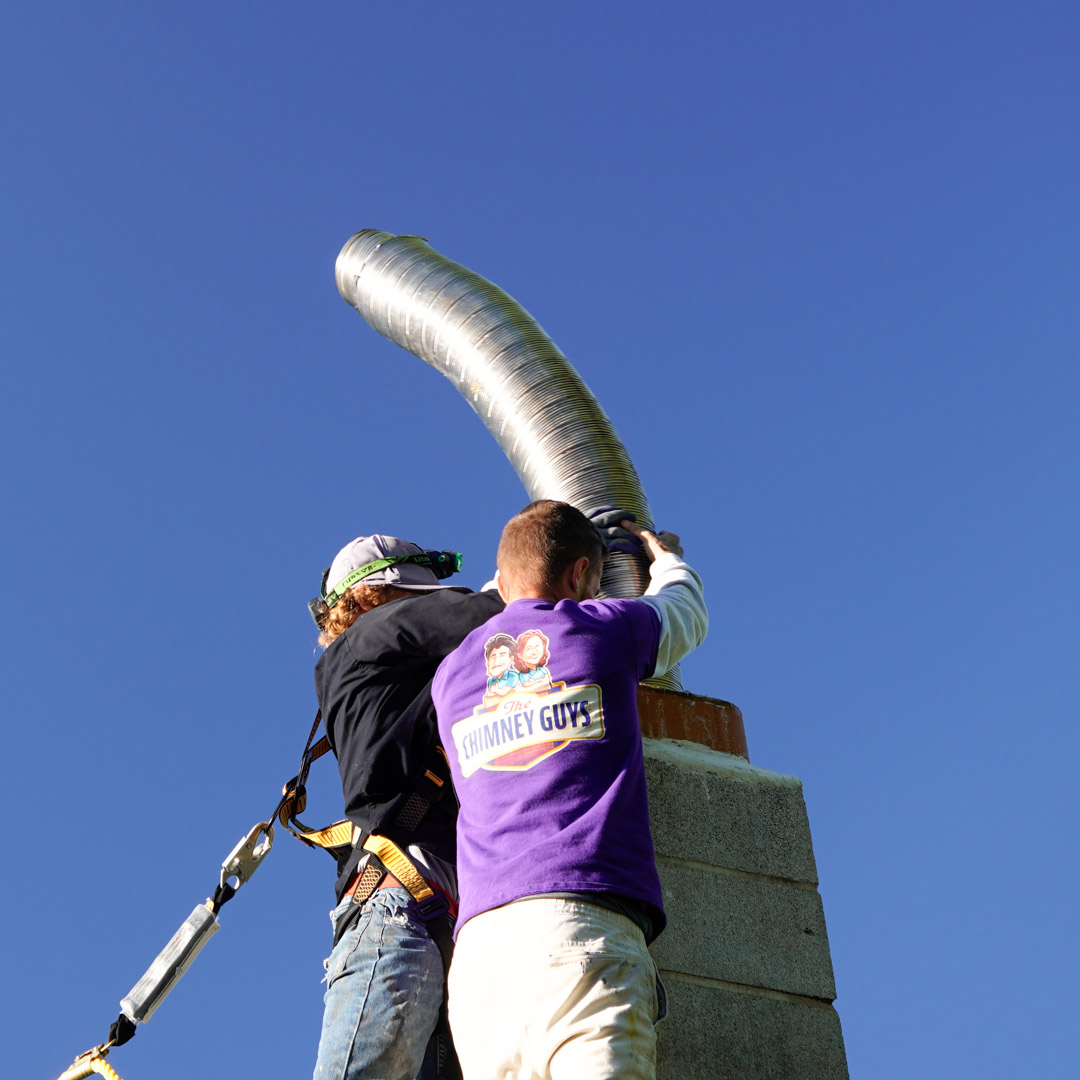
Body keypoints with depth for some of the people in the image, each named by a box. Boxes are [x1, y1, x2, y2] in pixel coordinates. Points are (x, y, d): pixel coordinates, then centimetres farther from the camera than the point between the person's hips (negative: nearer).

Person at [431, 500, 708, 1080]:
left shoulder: (450, 672, 23)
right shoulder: (604, 626, 13)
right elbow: (686, 611, 36)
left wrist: (513, 575, 62)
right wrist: (663, 554, 58)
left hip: (478, 948, 4)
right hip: (583, 923, -4)